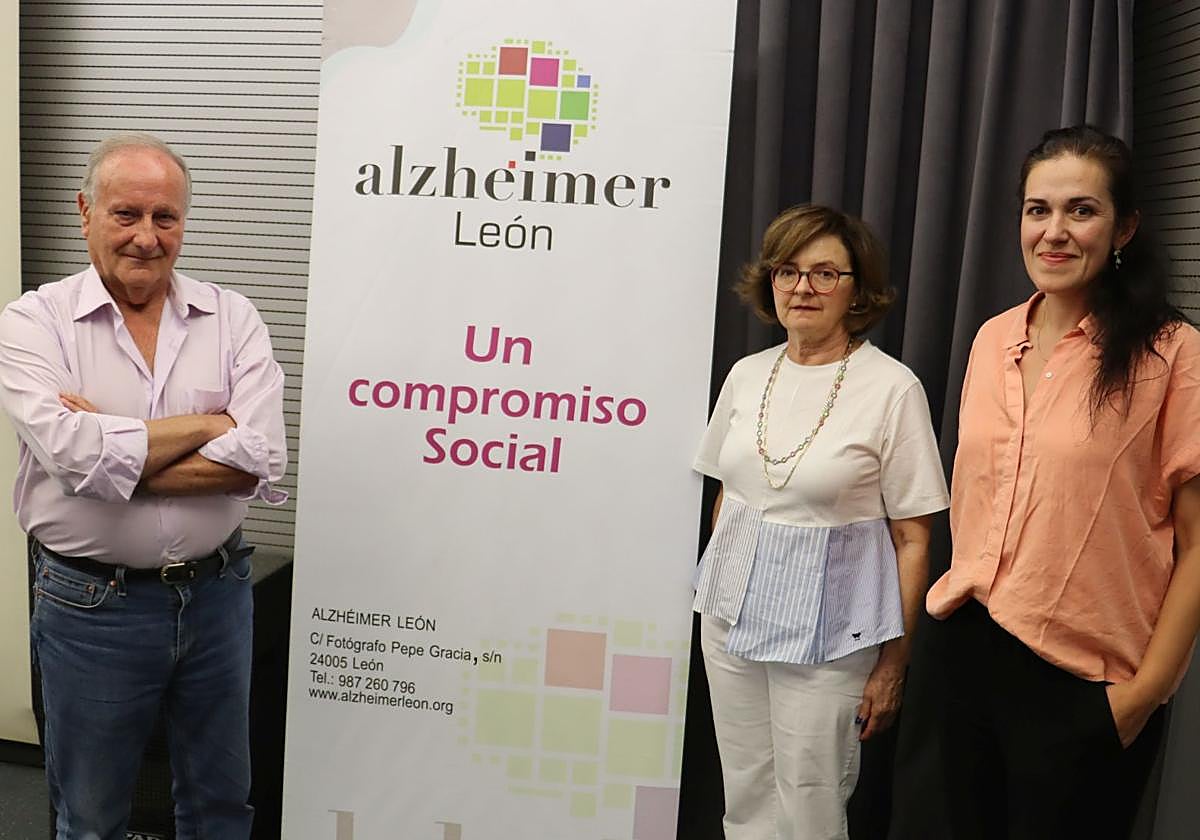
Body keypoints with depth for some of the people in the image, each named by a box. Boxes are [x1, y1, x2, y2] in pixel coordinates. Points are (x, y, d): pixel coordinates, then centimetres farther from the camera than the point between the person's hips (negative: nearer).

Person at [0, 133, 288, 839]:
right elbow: (74, 454, -23)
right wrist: (210, 423, -15)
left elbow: (260, 462, -16)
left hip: (217, 594, 2)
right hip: (91, 603, -1)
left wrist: (113, 455, -19)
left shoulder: (233, 319, -3)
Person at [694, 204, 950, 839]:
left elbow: (912, 539, -9)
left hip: (827, 633, -4)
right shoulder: (747, 374, 4)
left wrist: (894, 663, -8)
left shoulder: (892, 388, -12)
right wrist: (716, 598, 15)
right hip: (732, 616, 5)